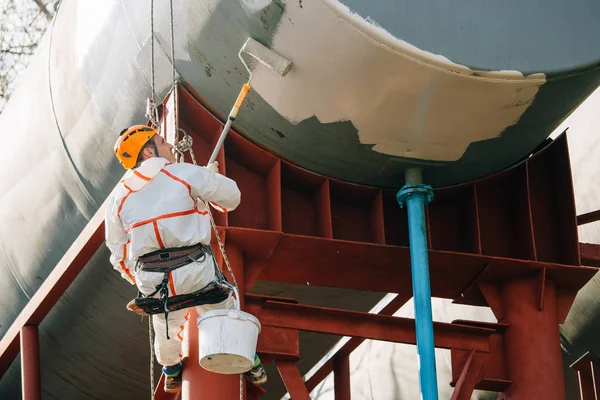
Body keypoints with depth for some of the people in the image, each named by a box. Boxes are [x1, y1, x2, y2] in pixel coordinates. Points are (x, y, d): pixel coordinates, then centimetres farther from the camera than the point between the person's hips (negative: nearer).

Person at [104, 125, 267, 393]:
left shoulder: (120, 195, 8)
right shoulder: (186, 173, -4)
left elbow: (118, 251, 12)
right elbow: (231, 198, 2)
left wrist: (137, 280, 27)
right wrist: (212, 175, 22)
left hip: (151, 280, 4)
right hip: (195, 270, -4)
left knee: (166, 323, 31)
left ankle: (171, 374, 53)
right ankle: (251, 366, 38)